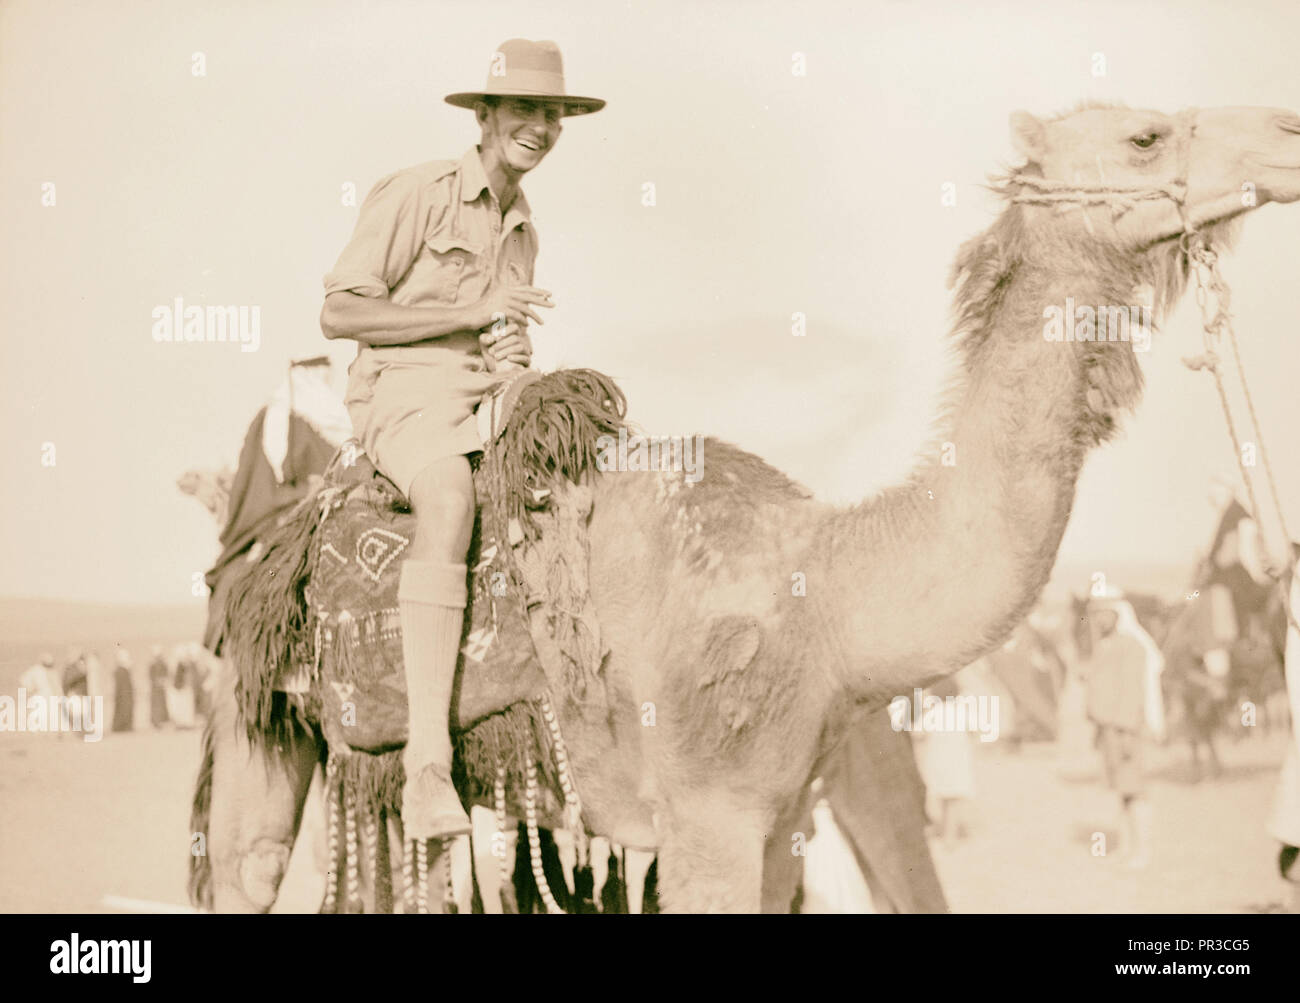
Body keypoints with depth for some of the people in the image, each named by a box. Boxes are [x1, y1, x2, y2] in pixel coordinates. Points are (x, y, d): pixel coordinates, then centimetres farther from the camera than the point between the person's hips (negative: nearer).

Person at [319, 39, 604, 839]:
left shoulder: (524, 229, 20)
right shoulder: (418, 193, -2)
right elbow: (340, 312, -8)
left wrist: (517, 350, 1)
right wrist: (471, 312, -11)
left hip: (491, 398, 7)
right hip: (406, 392, -7)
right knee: (451, 498, -39)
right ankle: (428, 767, -45)